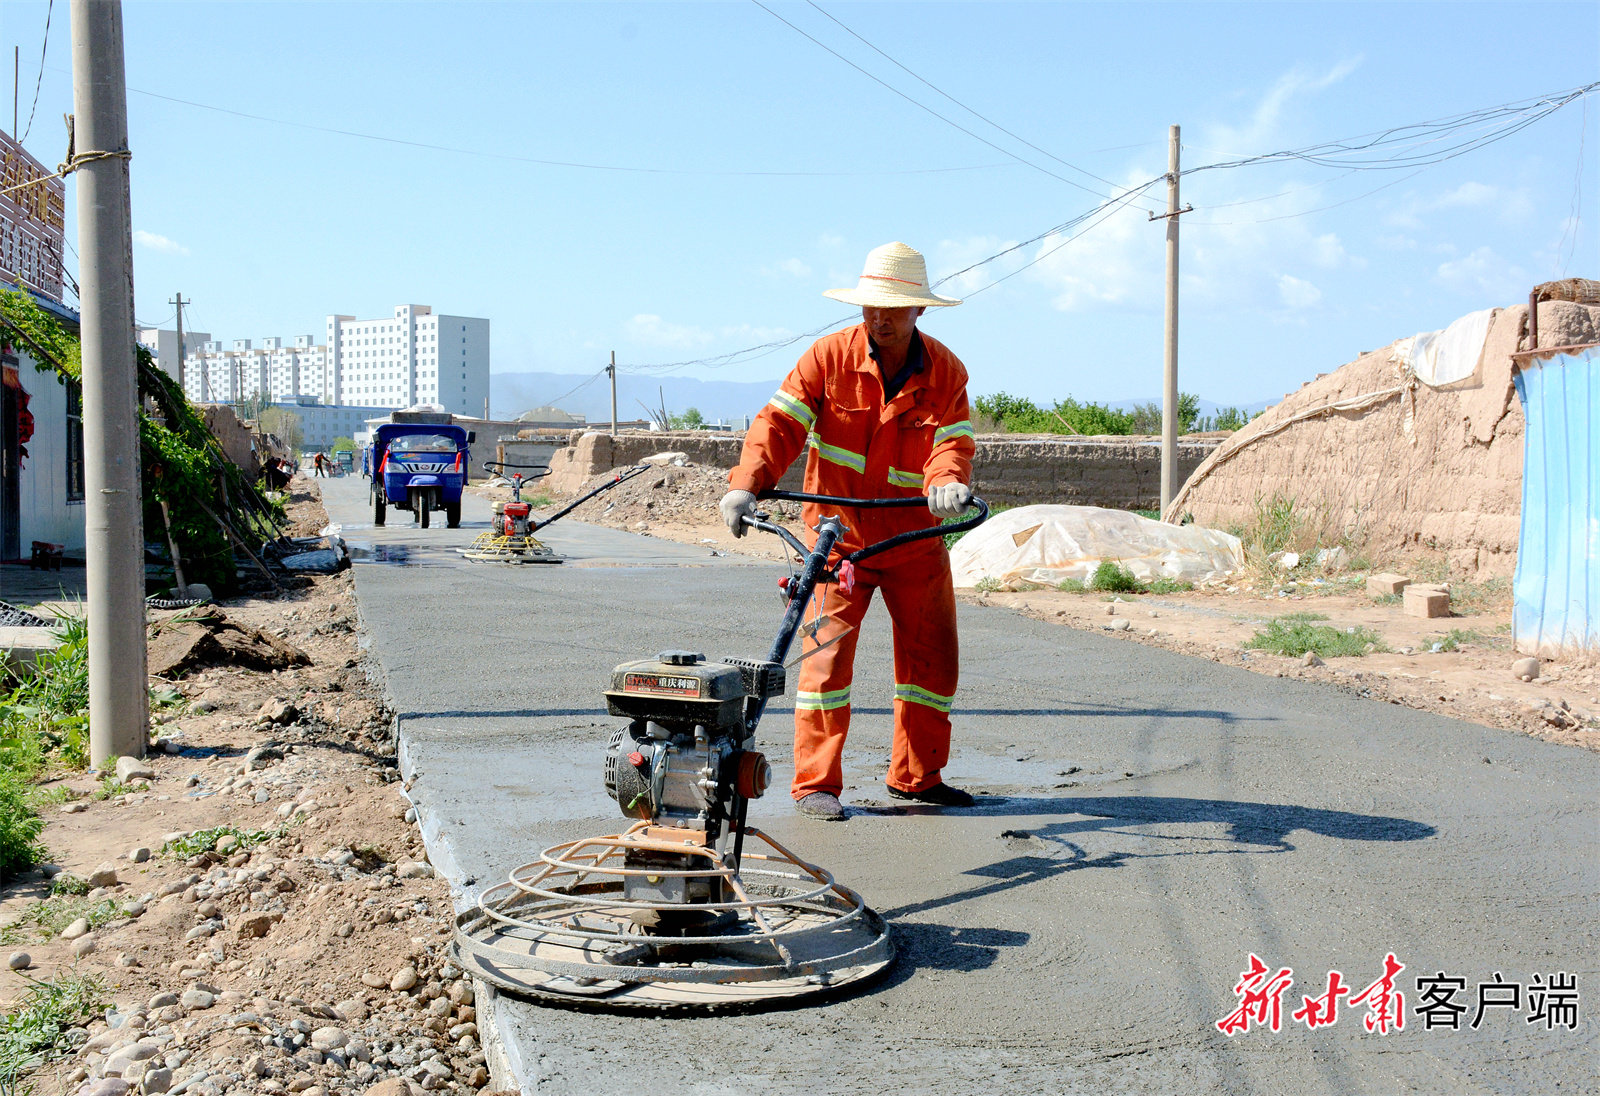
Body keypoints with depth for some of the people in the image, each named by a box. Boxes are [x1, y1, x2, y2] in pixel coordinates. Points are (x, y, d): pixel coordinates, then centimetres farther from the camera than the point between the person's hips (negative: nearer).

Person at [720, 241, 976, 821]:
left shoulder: (946, 372, -4)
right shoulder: (829, 356, -9)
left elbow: (952, 441, -14)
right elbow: (780, 421, -16)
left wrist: (947, 480, -38)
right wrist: (747, 482, -32)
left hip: (915, 538, 3)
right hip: (839, 531, -3)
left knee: (933, 654, 8)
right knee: (826, 649, -9)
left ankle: (916, 775, 25)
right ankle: (816, 783, 0)